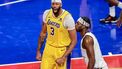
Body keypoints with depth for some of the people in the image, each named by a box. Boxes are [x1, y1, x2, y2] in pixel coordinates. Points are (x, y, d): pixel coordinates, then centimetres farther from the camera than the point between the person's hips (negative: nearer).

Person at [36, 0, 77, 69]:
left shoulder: (67, 18, -21)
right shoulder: (47, 14, -5)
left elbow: (74, 40, -15)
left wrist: (64, 57, -20)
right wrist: (38, 51, 11)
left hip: (61, 50, -4)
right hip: (49, 48, 4)